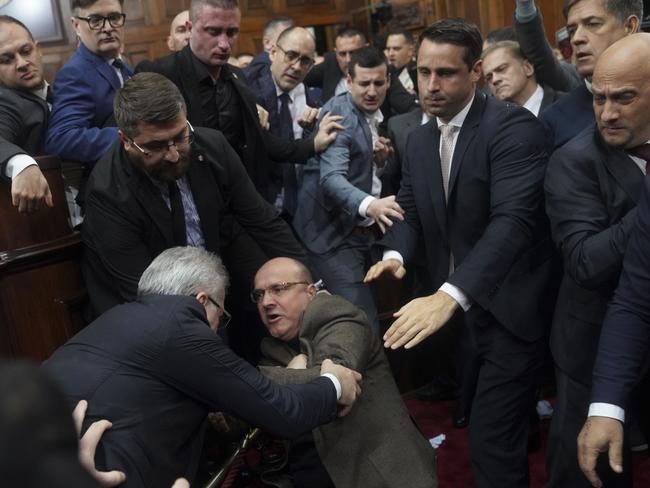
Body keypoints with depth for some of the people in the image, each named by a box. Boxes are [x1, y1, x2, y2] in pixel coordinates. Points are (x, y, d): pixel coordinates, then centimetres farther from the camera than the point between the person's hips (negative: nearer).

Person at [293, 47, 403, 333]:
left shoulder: (374, 115, 11)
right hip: (335, 234, -9)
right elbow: (331, 177, -28)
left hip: (363, 230, 9)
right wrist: (369, 205, -46)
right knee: (364, 326, -15)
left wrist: (381, 160, 0)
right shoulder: (339, 113, -14)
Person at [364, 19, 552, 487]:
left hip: (508, 308, -7)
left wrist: (450, 295, -42)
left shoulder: (514, 126, -18)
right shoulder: (419, 139, 8)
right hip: (457, 305, 7)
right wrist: (395, 253, -14)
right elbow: (410, 210, 10)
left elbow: (513, 219, -30)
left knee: (492, 441, -8)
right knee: (481, 417, 20)